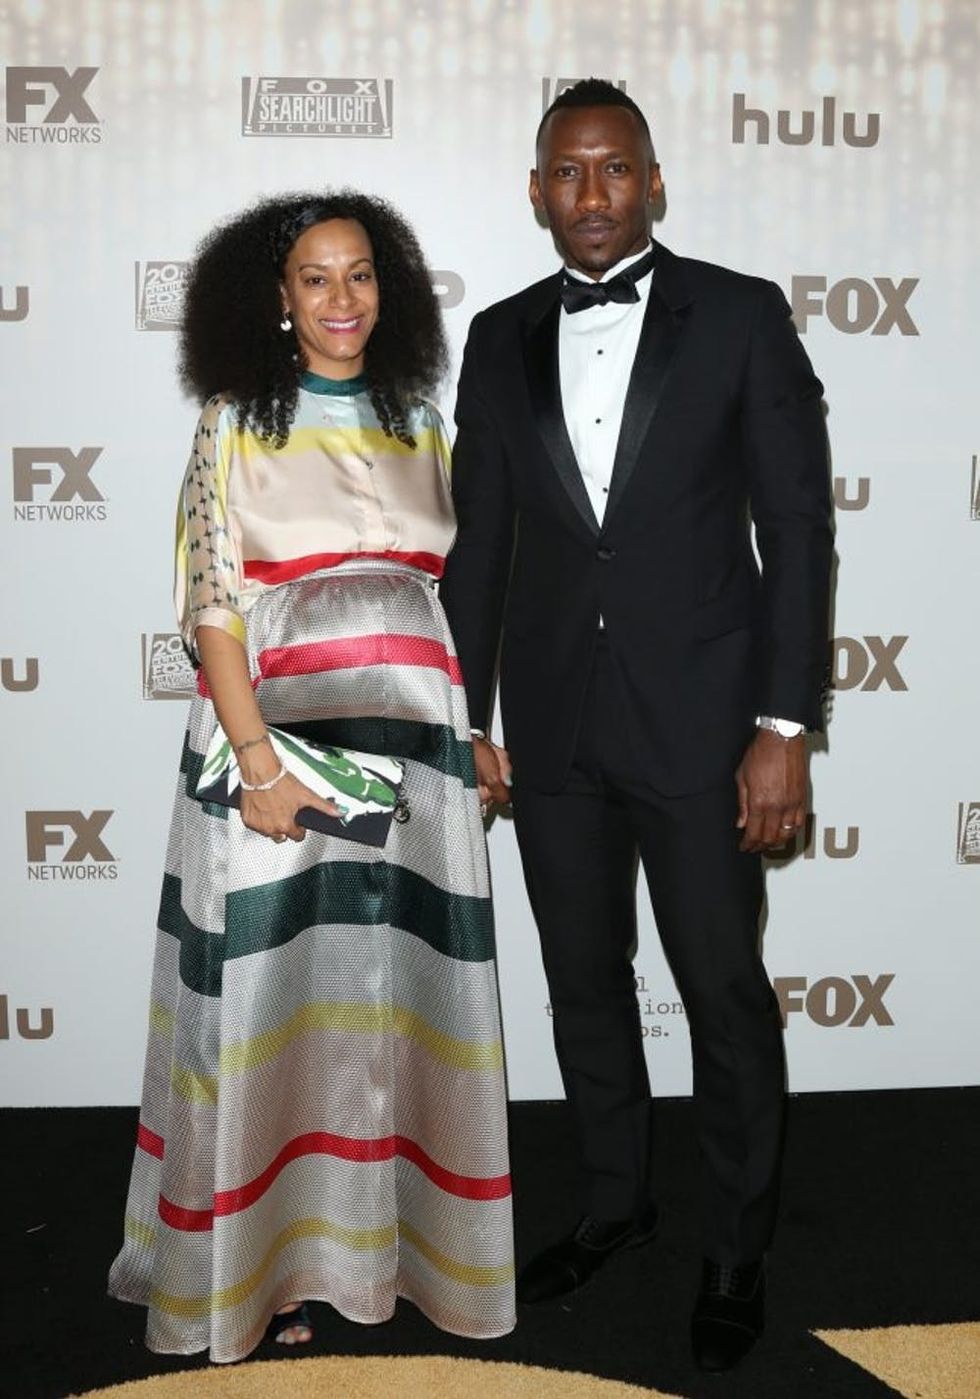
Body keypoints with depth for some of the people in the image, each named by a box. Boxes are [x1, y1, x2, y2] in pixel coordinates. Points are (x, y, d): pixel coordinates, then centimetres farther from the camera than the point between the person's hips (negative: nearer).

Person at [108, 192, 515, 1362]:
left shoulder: (418, 423, 13)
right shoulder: (236, 423, 0)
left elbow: (446, 586, 14)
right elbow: (210, 605, -7)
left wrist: (481, 733, 5)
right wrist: (259, 760, -16)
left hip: (411, 737, 4)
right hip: (278, 730, -4)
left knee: (397, 989, 8)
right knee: (276, 991, 2)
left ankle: (389, 1231, 25)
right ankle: (267, 1256, 17)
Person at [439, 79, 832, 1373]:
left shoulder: (742, 316, -3)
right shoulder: (501, 340, 7)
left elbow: (798, 527, -6)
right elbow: (478, 542, 9)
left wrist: (785, 725, -11)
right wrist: (464, 720, 7)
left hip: (698, 719, -3)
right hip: (553, 726, 4)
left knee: (725, 989, 6)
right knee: (584, 982, 15)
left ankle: (737, 1250, 26)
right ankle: (616, 1201, 37)